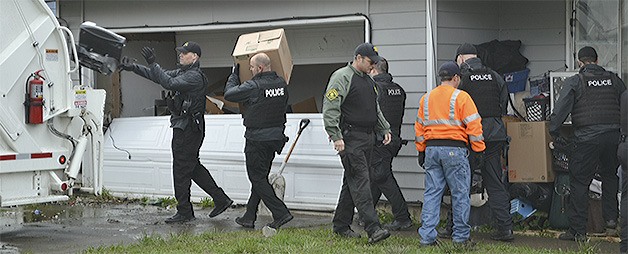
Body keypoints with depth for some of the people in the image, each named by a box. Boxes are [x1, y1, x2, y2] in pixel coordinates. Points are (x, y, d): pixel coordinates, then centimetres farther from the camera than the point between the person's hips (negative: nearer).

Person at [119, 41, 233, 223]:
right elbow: (161, 77, 14)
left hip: (188, 129, -10)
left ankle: (184, 212, 6)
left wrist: (153, 64, -27)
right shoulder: (182, 72, 14)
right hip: (184, 127, 10)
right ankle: (221, 199, 19)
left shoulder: (194, 77, -17)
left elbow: (170, 83, -30)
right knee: (193, 167, 16)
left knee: (181, 170, -2)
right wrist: (134, 68, 7)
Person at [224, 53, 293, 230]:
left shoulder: (253, 87, -19)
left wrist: (234, 75, 7)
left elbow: (229, 94, -7)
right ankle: (249, 218, 19)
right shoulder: (281, 84, 1)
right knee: (260, 178, 14)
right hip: (276, 137, 7)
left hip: (257, 140, -7)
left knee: (257, 179, 1)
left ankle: (281, 213, -7)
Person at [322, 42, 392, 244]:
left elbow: (376, 109, 31)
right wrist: (336, 137, -21)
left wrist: (385, 129, 20)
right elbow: (330, 109, -15)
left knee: (353, 182, 12)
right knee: (360, 181, -13)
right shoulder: (342, 77, -9)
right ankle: (373, 229, -19)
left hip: (367, 137, 9)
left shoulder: (369, 80, 20)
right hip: (351, 138, -9)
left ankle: (341, 225, 20)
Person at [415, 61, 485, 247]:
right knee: (460, 194, 3)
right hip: (454, 150, -5)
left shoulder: (426, 98, 12)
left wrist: (421, 151, 22)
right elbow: (473, 126, -7)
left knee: (432, 193, 7)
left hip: (431, 149, 5)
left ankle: (427, 236, 3)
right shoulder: (461, 97, -4)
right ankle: (461, 236, 7)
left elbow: (420, 127, 16)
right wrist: (478, 150, -1)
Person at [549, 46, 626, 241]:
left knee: (579, 182, 1)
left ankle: (578, 231, -1)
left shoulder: (575, 81, -1)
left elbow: (560, 109, -7)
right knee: (610, 175, 26)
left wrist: (554, 131, 4)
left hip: (586, 137, -4)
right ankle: (611, 218, 26)